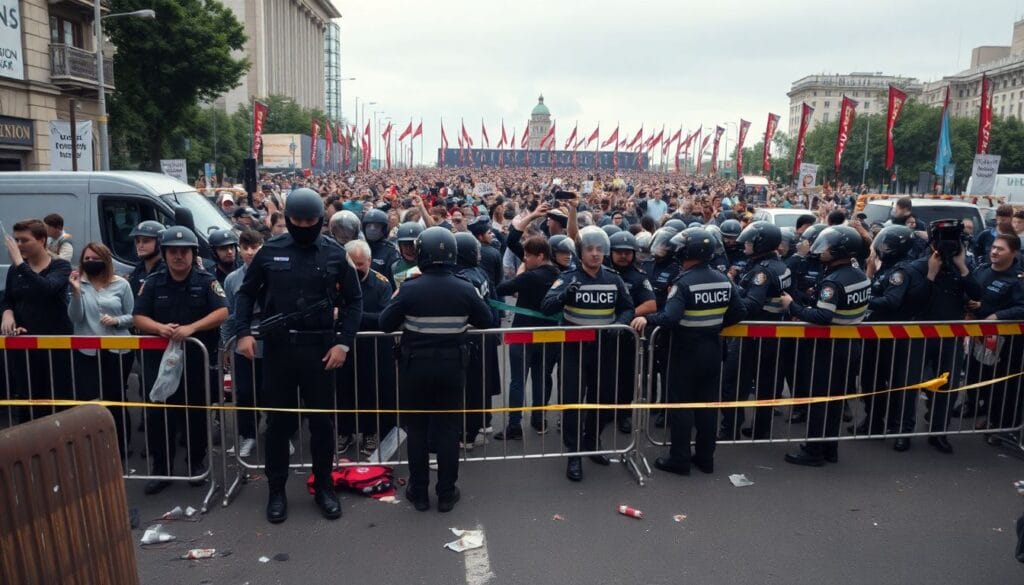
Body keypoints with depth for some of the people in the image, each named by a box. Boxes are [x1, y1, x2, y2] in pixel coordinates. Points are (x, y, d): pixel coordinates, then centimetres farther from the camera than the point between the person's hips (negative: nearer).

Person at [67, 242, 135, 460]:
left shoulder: (121, 284, 1)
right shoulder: (79, 283, 2)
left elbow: (133, 317, 4)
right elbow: (75, 318, -5)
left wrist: (116, 320, -15)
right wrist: (76, 291, -15)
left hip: (117, 351, 0)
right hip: (86, 353, 0)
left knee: (116, 400, 9)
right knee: (85, 401, -5)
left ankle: (120, 448, 23)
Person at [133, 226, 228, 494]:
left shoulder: (206, 281, -1)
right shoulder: (153, 283, 6)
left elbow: (222, 312, -12)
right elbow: (139, 318, 2)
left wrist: (191, 328, -24)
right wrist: (159, 328, -19)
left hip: (197, 359, -2)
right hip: (159, 359, 2)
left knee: (196, 412, 8)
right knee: (158, 413, 2)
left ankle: (196, 461, 25)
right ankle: (161, 468, 14)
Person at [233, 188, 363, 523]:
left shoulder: (335, 254, -1)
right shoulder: (270, 251, 1)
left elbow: (354, 300, 3)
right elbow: (246, 293, 10)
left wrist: (344, 342, -7)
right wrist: (243, 332, -4)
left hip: (320, 348, 0)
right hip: (277, 347, 1)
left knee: (321, 420, 8)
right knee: (279, 421, 9)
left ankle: (324, 487, 24)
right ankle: (276, 489, 24)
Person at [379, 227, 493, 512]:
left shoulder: (409, 288, -14)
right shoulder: (465, 288, -8)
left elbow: (385, 324, -6)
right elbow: (486, 321, 3)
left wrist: (396, 302, 11)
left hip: (415, 366, -1)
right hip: (451, 366, 1)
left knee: (417, 429, 11)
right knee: (448, 429, 10)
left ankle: (419, 492, 19)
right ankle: (446, 493, 16)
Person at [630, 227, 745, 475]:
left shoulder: (684, 282, -19)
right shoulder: (724, 280, 2)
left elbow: (670, 317, -30)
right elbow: (738, 313, 7)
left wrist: (647, 320, -18)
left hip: (687, 352, -6)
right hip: (712, 350, 6)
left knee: (681, 405, 4)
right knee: (707, 404, 13)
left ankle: (679, 459, 10)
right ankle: (705, 457, 23)